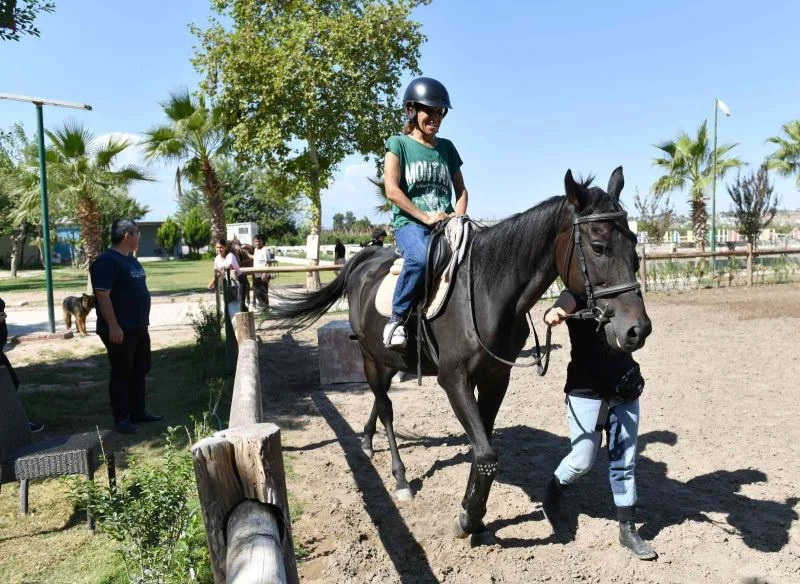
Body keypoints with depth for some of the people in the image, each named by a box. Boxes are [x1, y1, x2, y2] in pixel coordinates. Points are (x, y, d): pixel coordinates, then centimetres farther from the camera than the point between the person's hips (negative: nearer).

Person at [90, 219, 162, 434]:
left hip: (139, 327, 9)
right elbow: (102, 295, -21)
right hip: (120, 330, -9)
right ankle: (121, 419, 10)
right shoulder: (106, 261, -16)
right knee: (121, 374, 0)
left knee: (139, 372, 15)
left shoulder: (131, 260, 14)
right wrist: (113, 326, -24)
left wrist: (143, 321, 21)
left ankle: (138, 412, 26)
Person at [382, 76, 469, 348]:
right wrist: (425, 216, -14)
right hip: (410, 223, -5)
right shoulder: (398, 144, 4)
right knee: (421, 258, -38)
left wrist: (458, 218, 0)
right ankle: (397, 318, -20)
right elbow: (392, 190, -7)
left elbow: (461, 189, 21)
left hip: (446, 223, 5)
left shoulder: (447, 147, 18)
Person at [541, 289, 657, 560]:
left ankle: (628, 529, 22)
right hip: (587, 389, -4)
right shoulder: (579, 294, -8)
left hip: (625, 389, 5)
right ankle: (554, 489, 30)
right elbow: (565, 304, -30)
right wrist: (553, 314, -53)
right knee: (582, 461, -1)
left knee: (625, 463, 9)